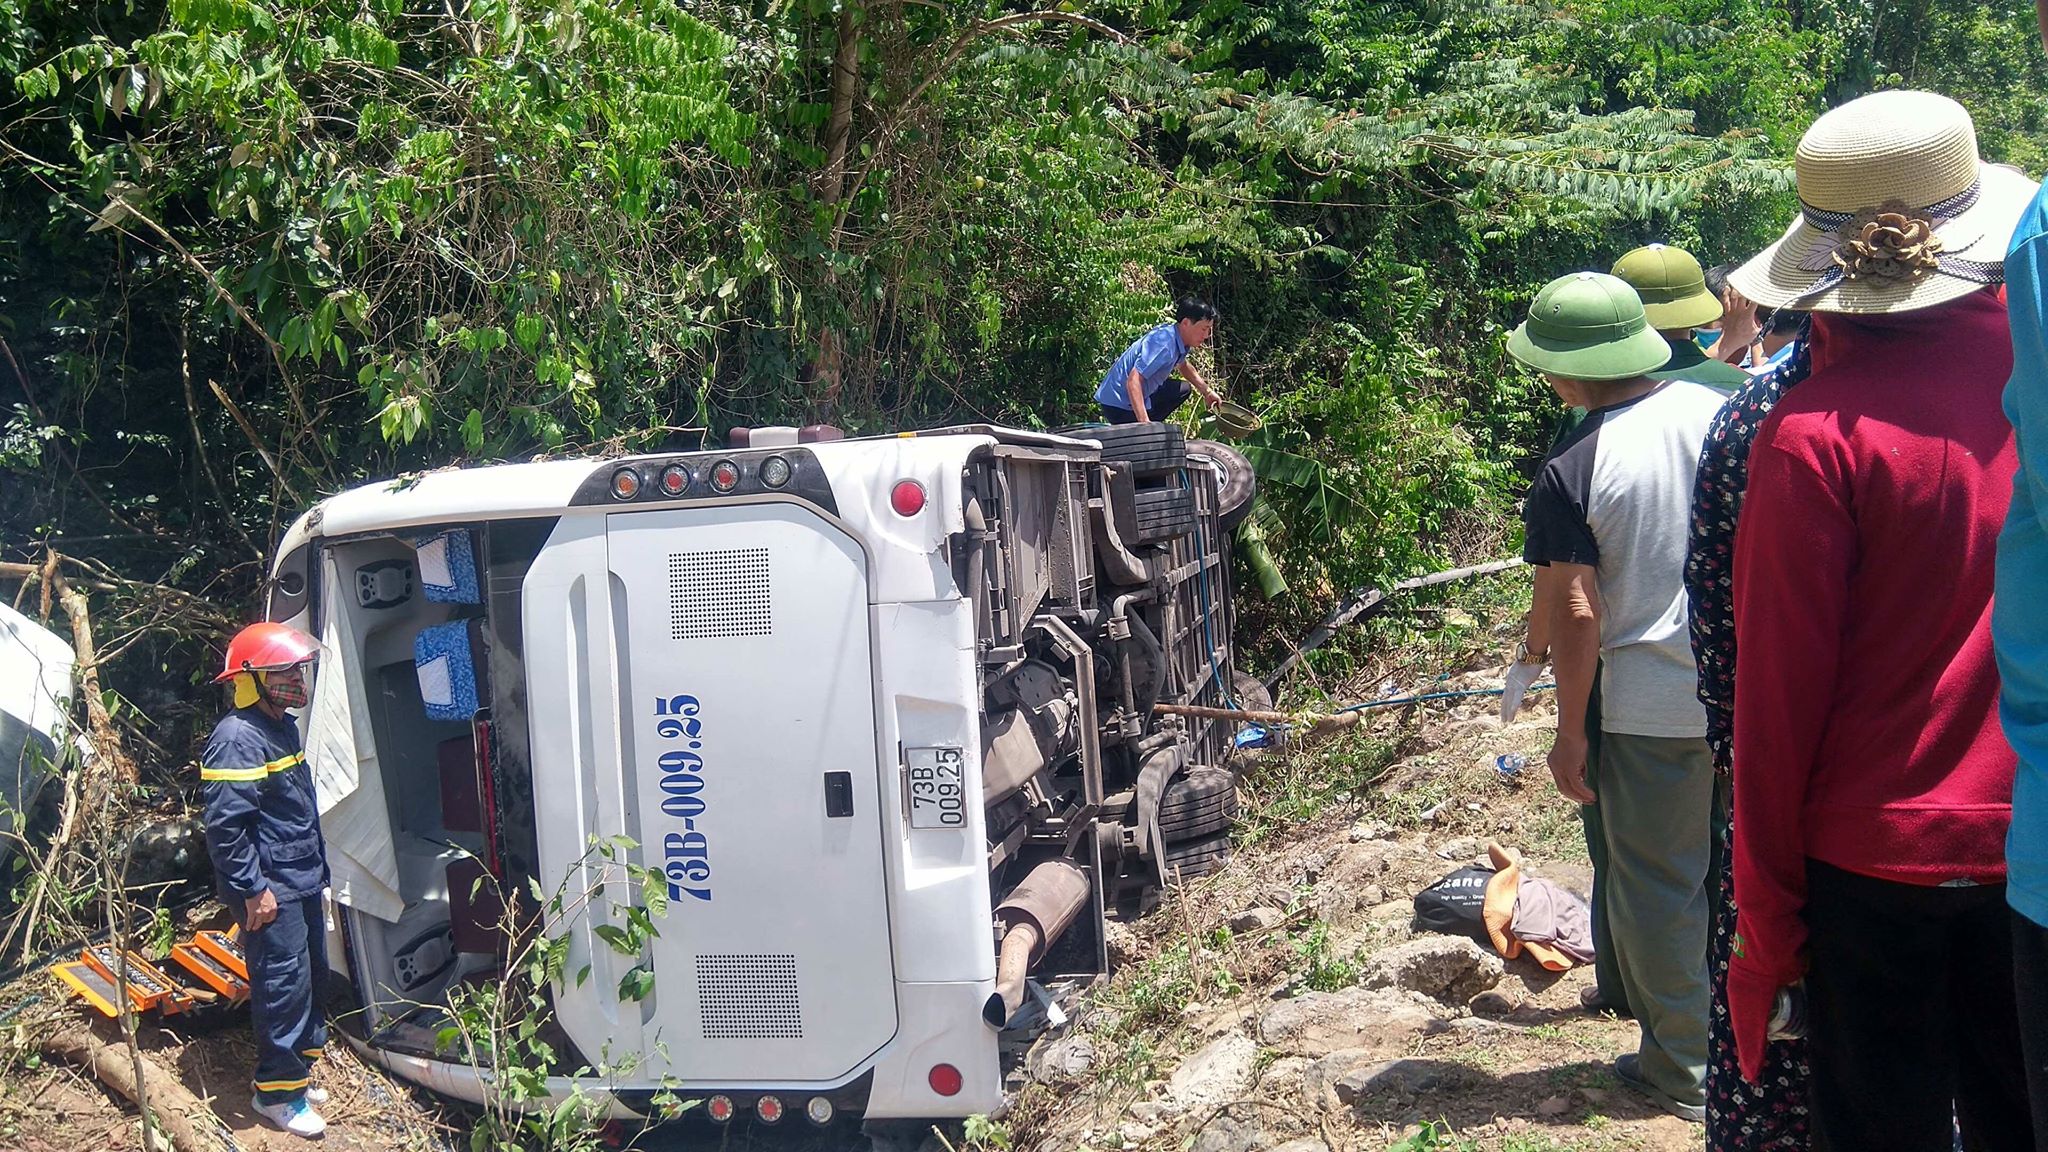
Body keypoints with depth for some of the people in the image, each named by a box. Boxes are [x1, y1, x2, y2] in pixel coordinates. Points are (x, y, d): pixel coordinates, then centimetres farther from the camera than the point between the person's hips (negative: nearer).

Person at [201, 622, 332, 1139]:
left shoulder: (282, 727, 11)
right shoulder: (238, 738, -19)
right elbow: (225, 825, -23)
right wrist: (253, 891, -21)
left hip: (303, 883, 10)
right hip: (270, 891, -10)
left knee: (311, 977, 17)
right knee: (284, 985, -3)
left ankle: (301, 1069, 31)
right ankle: (277, 1091, 9)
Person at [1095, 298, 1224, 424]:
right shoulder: (1163, 343, -28)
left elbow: (1183, 365, 28)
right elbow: (1133, 382, -36)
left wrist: (1207, 391, 25)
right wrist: (1144, 423, -42)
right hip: (1119, 404, -10)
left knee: (1182, 389, 18)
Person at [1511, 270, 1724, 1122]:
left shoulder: (1571, 474, -15)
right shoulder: (1721, 410, -2)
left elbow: (1577, 613, -14)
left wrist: (1569, 732, -5)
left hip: (1654, 710, -5)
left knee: (1659, 889, 10)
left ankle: (1685, 1069, 22)